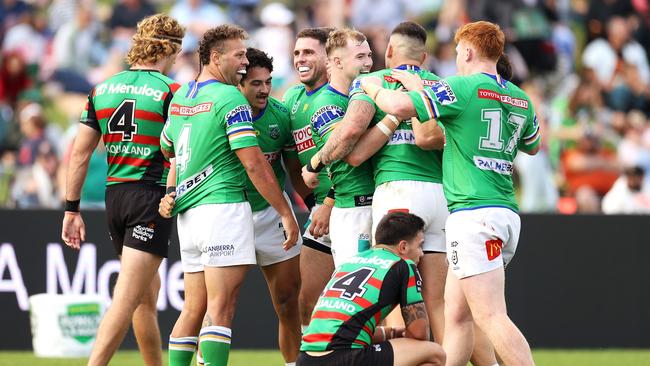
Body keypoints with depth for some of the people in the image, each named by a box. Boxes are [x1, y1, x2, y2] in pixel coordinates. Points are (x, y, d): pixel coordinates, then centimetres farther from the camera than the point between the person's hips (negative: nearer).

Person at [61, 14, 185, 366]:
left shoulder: (102, 90, 8)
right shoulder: (170, 92, -8)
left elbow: (79, 152, 7)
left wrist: (71, 209, 11)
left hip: (114, 195, 6)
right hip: (153, 195, -6)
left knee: (147, 297, 21)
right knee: (127, 300, -12)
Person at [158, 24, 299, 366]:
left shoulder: (180, 97, 14)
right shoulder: (230, 98, -9)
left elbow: (166, 148, 28)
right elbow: (253, 163, -13)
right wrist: (286, 213, -8)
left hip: (188, 212, 8)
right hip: (223, 207, -8)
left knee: (194, 308, 12)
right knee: (220, 310, -10)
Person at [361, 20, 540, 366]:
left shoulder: (463, 88, -8)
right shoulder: (520, 98, 15)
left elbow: (399, 106, -17)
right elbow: (532, 145, 34)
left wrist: (371, 87, 5)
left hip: (473, 213, -8)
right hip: (506, 211, 9)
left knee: (491, 318, -14)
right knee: (455, 314, 12)